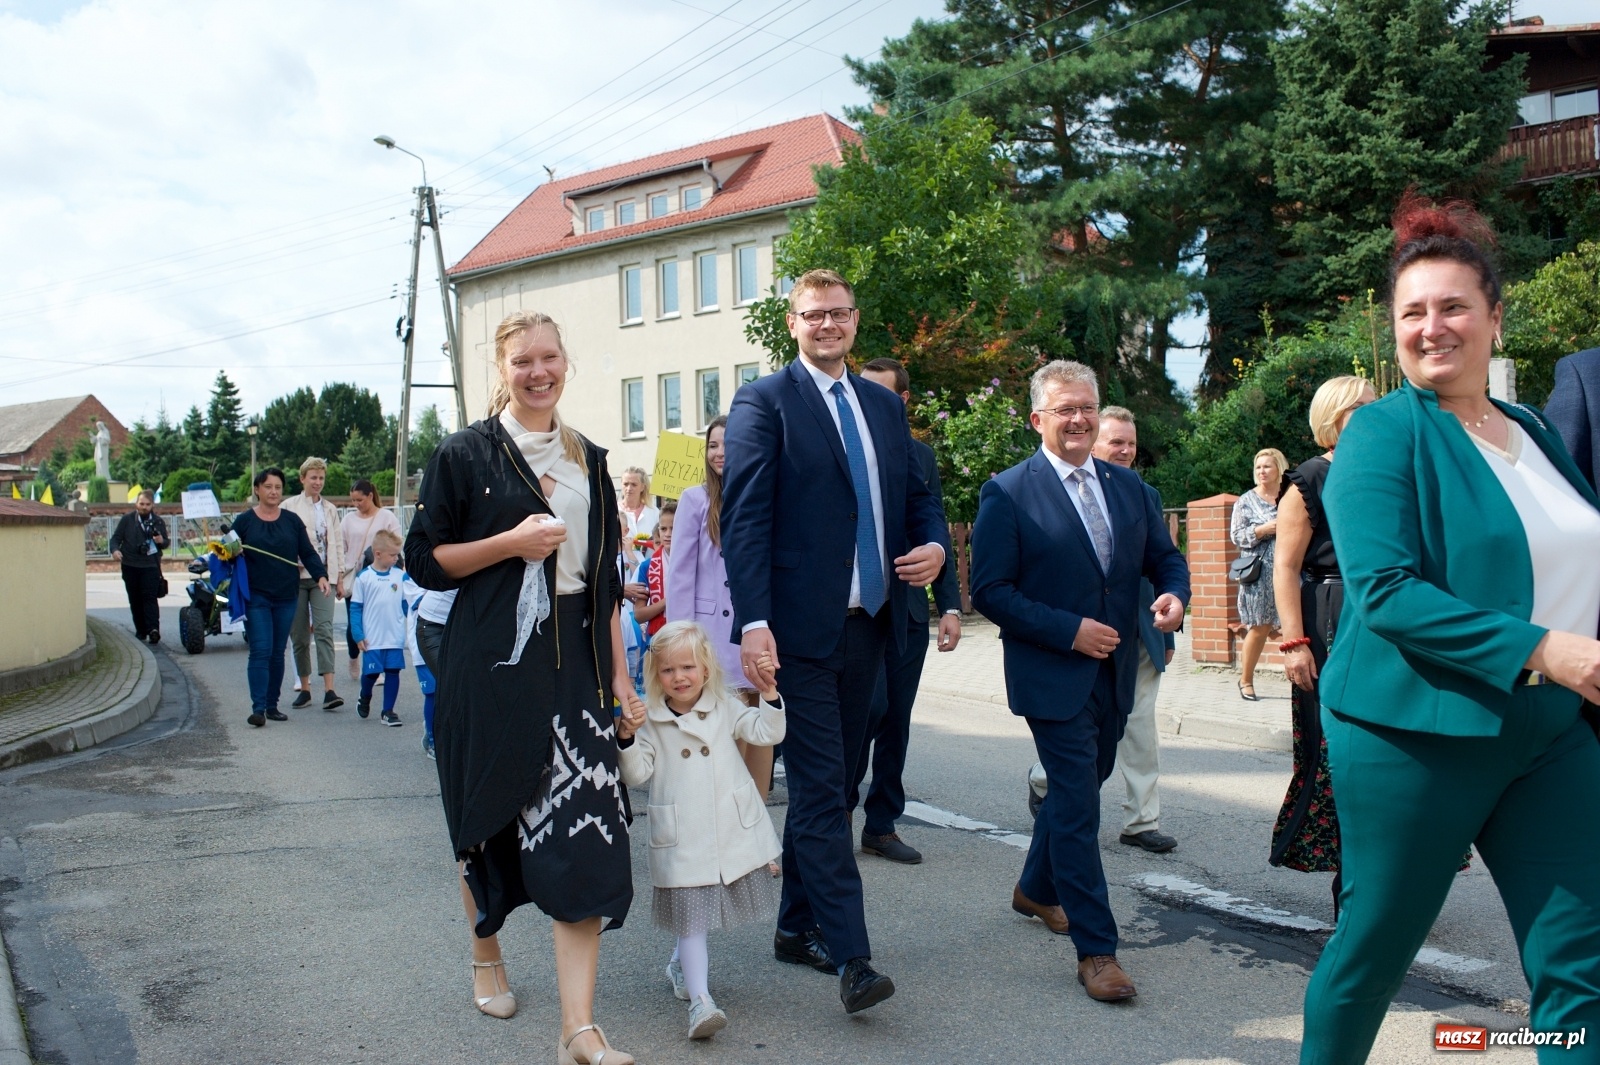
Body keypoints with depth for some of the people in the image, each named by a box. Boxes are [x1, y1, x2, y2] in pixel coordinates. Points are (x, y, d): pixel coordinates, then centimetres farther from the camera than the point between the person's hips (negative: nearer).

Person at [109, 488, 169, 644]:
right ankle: (141, 630, 14)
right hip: (130, 566, 2)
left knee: (150, 597, -13)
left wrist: (161, 541, -9)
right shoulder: (127, 519, 6)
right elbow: (116, 537, 5)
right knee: (135, 600, 6)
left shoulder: (158, 522, 8)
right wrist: (115, 549, -15)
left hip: (150, 566, -2)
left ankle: (153, 629, -22)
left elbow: (165, 543, 15)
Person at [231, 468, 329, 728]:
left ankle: (272, 705, 16)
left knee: (278, 652, 8)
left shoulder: (292, 521, 9)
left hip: (286, 598, 3)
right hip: (256, 597, -3)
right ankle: (258, 708, -10)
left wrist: (320, 575, -8)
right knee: (261, 651, -10)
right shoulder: (244, 521, 3)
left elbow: (308, 552, 7)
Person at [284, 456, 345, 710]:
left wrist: (339, 575, 12)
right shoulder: (289, 506, 3)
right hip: (296, 577, -1)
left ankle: (329, 691, -20)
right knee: (299, 635, 5)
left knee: (324, 629, -13)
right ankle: (304, 688, 16)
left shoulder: (330, 509, 15)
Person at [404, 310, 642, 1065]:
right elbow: (425, 561, -1)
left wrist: (618, 673, 9)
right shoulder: (465, 455, 0)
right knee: (492, 820, 11)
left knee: (585, 833, -7)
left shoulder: (588, 460, 12)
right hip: (492, 664, -2)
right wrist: (511, 542, -15)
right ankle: (486, 952, 40)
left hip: (574, 664, 3)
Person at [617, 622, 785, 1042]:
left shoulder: (725, 707, 4)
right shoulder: (650, 720, -1)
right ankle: (699, 999, -5)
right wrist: (626, 739, -20)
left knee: (716, 909, 16)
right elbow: (637, 774, -4)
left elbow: (766, 733, 1)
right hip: (682, 839, -2)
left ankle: (682, 963, 42)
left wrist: (769, 694, -11)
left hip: (732, 830, 3)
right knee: (691, 915, -5)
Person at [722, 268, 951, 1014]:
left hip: (867, 625, 7)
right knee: (822, 791, -4)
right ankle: (851, 958, 1)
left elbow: (918, 497, 21)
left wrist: (934, 545, -3)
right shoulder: (764, 402, -3)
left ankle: (798, 928, 28)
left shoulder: (885, 407, 16)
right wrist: (753, 622, -21)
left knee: (827, 785, 14)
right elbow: (745, 518, -11)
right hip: (799, 628, -6)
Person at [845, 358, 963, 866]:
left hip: (908, 609, 4)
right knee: (869, 707, -11)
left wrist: (950, 605, 6)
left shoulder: (921, 456, 11)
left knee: (896, 721, 9)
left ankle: (882, 825, 21)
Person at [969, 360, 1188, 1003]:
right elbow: (990, 591, -14)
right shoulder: (1007, 494, -10)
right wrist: (1069, 631, -20)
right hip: (1053, 676, -6)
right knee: (1077, 805, -4)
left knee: (1079, 789, 21)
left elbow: (1165, 557, 14)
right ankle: (1096, 949, 7)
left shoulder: (1128, 486, 8)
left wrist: (1174, 595, -9)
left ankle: (1036, 890, 44)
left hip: (1115, 673, 7)